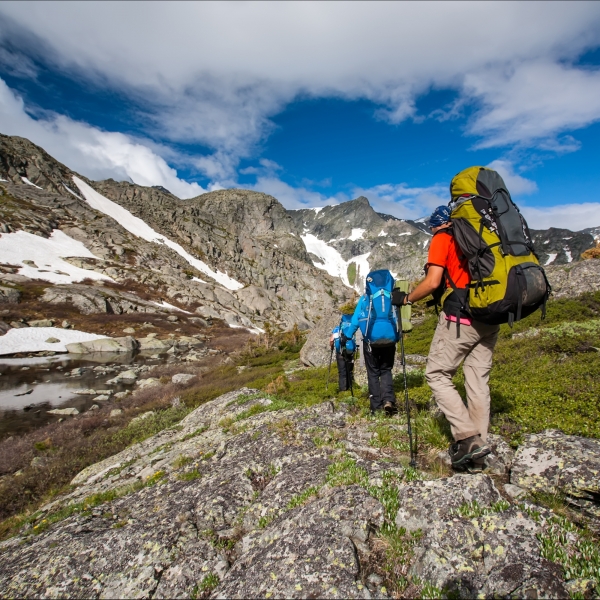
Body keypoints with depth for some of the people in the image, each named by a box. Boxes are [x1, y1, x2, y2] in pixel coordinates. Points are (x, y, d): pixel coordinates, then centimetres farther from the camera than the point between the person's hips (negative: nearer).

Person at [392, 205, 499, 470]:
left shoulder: (442, 239, 1)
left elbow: (432, 282, -11)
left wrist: (406, 298, 2)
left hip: (459, 318, -7)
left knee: (437, 375, 3)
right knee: (478, 381, 9)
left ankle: (467, 437, -7)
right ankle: (476, 452, 14)